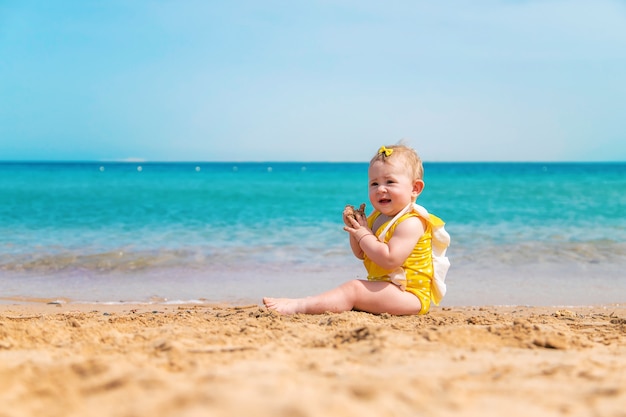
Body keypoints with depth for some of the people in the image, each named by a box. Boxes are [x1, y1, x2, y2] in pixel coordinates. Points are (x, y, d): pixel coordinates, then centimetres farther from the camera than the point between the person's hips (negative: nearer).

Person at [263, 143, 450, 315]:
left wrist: (363, 233, -17)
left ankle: (299, 306, -31)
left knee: (353, 289, -23)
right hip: (384, 287, 11)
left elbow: (389, 260, -29)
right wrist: (354, 230, -1)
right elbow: (361, 254, 18)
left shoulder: (411, 223, -18)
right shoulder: (377, 217, 13)